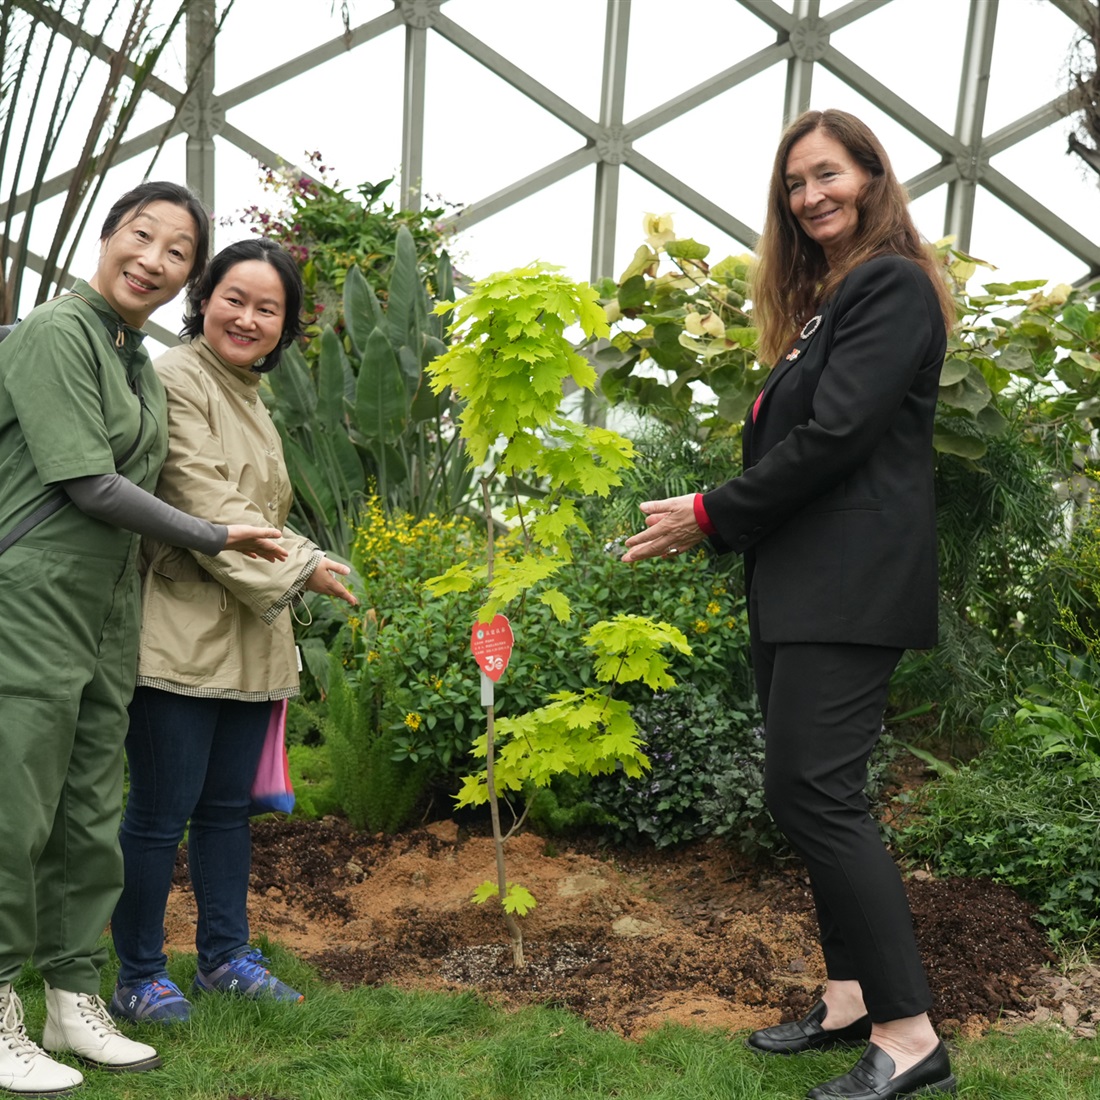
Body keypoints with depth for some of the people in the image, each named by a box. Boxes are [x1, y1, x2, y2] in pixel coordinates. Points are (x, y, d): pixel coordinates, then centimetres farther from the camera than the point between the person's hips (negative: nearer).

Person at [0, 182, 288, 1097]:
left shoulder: (139, 362, 15)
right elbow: (87, 483, -16)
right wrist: (215, 538, -8)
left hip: (106, 618, 8)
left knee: (91, 821, 12)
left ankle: (74, 1002, 24)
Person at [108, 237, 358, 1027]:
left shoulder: (252, 400, 19)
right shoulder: (177, 380, -9)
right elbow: (204, 505, -16)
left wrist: (301, 558, 5)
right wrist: (296, 569, -10)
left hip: (250, 637, 8)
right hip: (182, 633, -8)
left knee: (228, 805, 15)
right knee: (162, 811, 0)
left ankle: (226, 956, 27)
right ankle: (138, 977, 14)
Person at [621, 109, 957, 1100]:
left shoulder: (893, 286, -8)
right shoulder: (822, 300, 22)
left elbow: (833, 436, -17)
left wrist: (713, 514, -9)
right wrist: (716, 522, 7)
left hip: (851, 589, -10)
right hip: (798, 586, 10)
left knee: (813, 792, -13)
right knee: (813, 794, 11)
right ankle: (852, 996, 21)